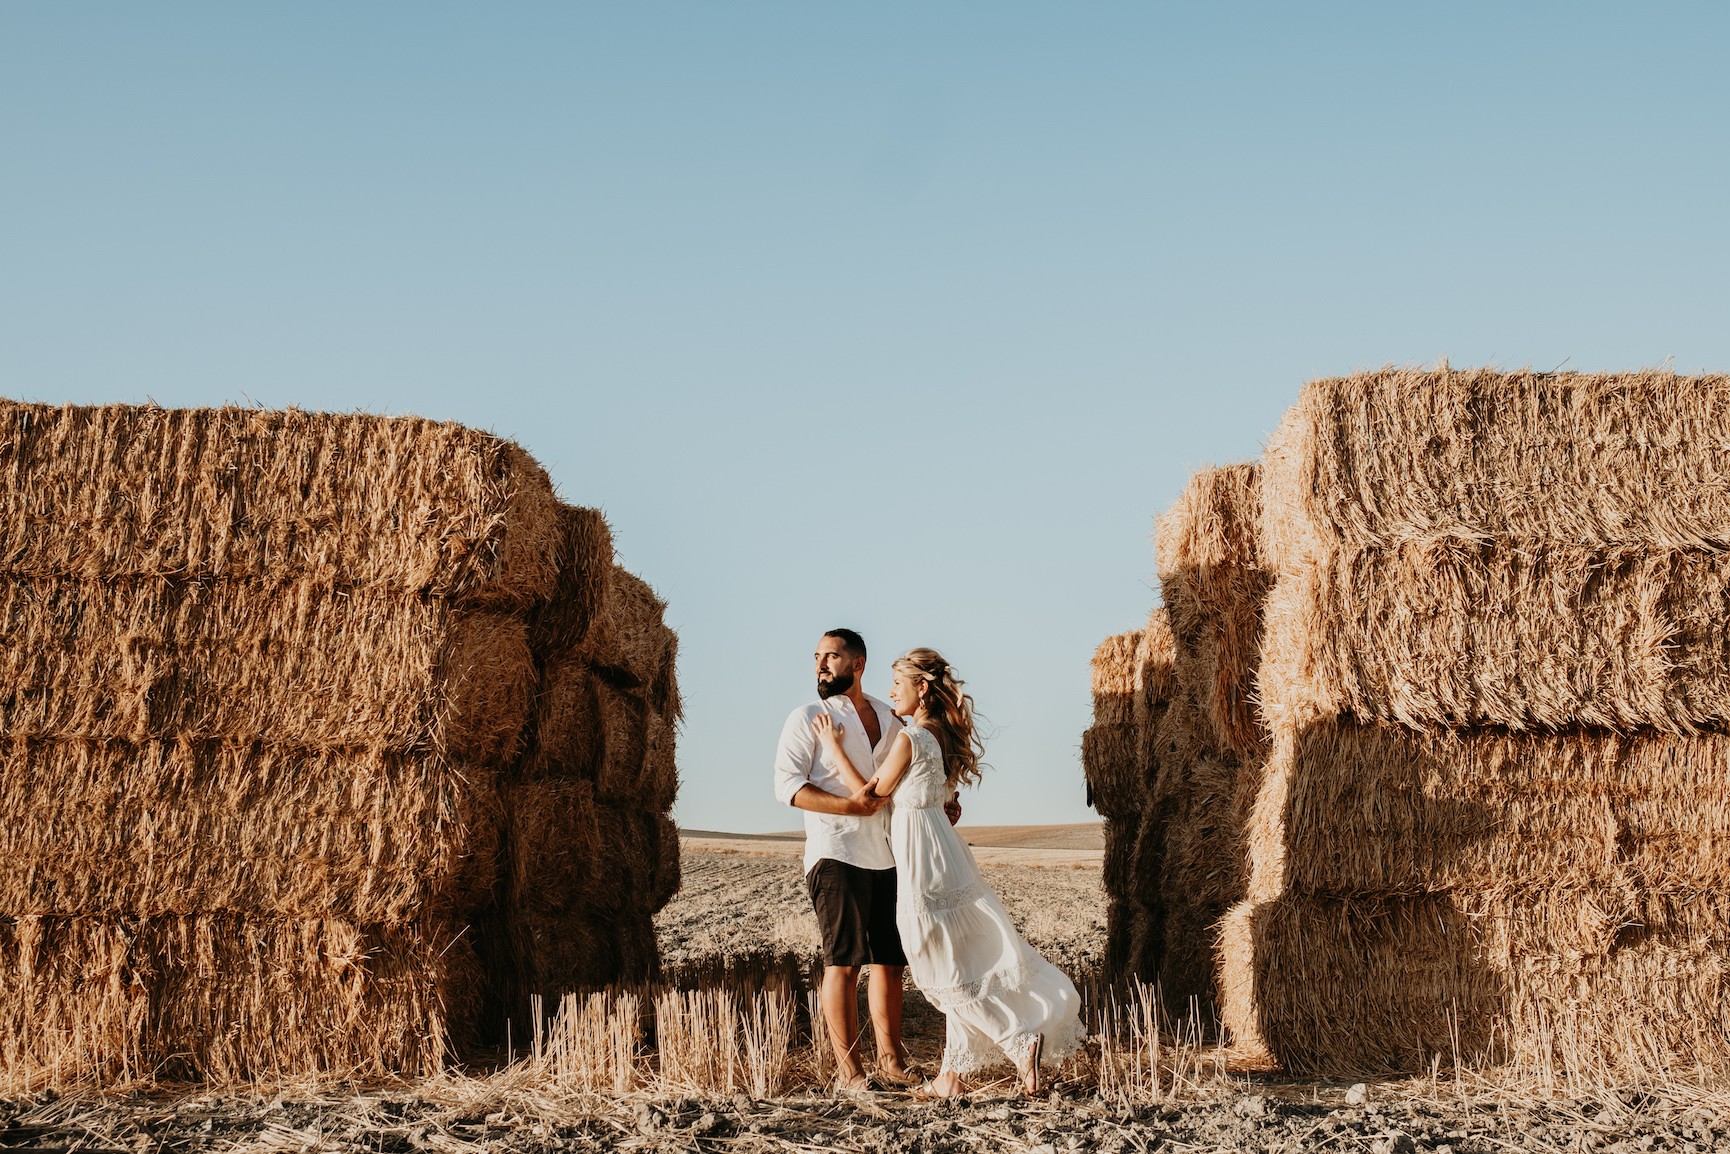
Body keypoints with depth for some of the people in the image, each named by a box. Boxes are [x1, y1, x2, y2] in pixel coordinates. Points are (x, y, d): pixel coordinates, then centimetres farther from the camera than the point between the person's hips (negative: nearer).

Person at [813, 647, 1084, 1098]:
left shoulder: (909, 739, -16)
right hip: (944, 856, 9)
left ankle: (1023, 1040, -5)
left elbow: (873, 794, -7)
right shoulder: (944, 736, 9)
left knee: (950, 974, 0)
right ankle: (952, 1074, 16)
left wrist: (836, 750, -1)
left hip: (922, 862, -9)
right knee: (961, 967, 10)